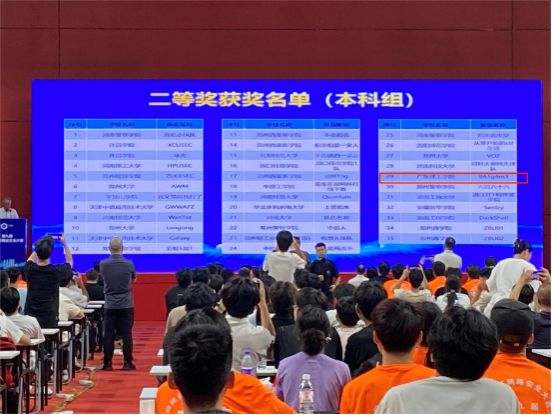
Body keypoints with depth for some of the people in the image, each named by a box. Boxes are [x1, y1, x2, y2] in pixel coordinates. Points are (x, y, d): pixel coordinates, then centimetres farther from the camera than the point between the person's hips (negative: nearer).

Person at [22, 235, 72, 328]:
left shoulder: (29, 269, -4)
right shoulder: (56, 271, -9)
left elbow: (30, 260, 24)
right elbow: (69, 261, 15)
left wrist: (40, 245, 30)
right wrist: (64, 243, 25)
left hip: (29, 317, 3)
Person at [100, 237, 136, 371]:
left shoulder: (103, 264, -5)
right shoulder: (129, 264, -6)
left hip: (109, 306, 1)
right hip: (126, 305, 0)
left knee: (108, 335, 4)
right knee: (126, 334, 3)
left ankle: (107, 363, 5)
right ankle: (127, 362, 4)